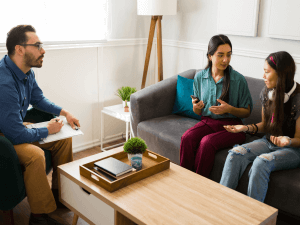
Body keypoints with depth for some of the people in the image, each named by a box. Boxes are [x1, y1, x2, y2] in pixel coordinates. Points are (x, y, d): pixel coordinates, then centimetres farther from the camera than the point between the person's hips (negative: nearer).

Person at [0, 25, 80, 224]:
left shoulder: (26, 71, -4)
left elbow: (39, 99, 15)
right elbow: (16, 134, -30)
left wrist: (64, 112, 2)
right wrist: (47, 131, -15)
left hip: (16, 127, 10)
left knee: (65, 138, 3)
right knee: (35, 155, -33)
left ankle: (60, 193, 17)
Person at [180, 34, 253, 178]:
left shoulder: (238, 79, -6)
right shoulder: (200, 77, 4)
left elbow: (247, 112, 2)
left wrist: (230, 109, -18)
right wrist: (196, 107, -12)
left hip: (231, 125, -3)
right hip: (207, 121, 3)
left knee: (207, 142, -32)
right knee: (187, 138, -27)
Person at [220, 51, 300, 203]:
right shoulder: (267, 92, 2)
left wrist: (287, 140, -34)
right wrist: (245, 127, -4)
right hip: (268, 142, 6)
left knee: (262, 161, -35)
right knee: (236, 153, -21)